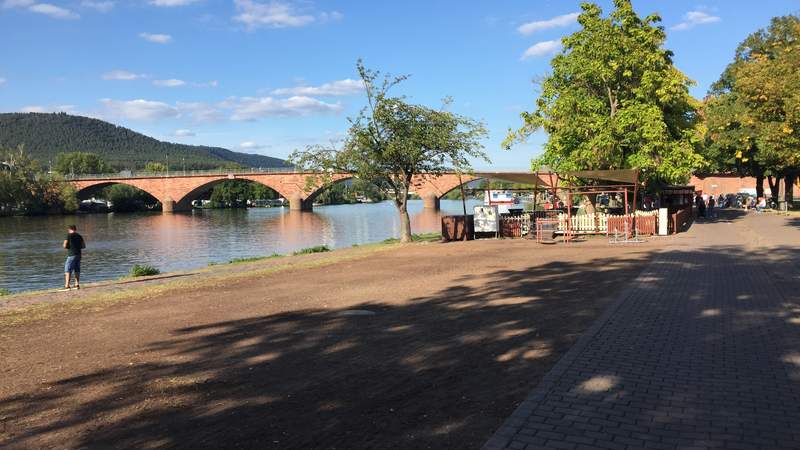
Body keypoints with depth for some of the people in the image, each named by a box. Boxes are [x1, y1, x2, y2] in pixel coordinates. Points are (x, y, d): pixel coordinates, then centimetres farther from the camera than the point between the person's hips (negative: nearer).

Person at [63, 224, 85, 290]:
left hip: (71, 255, -6)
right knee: (77, 270, 12)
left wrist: (69, 247, 10)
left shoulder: (68, 235, -5)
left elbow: (65, 246, -9)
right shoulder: (79, 236, 11)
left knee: (67, 270, -4)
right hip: (78, 254, 6)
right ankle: (77, 284, 13)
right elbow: (84, 246, 13)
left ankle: (67, 286, -10)